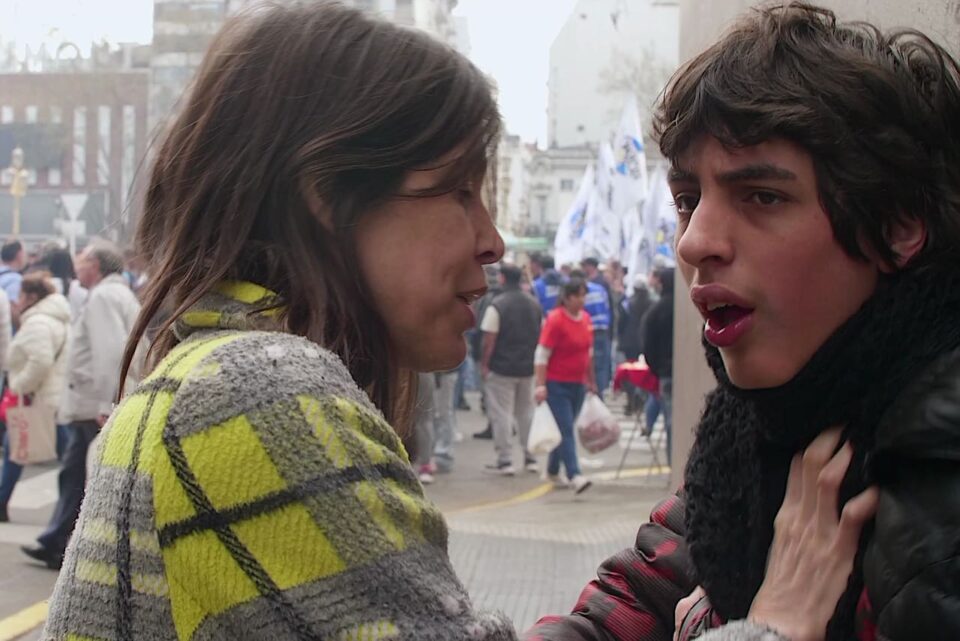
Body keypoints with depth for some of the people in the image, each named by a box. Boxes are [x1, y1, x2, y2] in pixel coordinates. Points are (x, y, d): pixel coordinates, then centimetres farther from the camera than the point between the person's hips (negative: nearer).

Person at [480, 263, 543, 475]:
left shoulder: (497, 305, -14)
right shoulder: (534, 304, 7)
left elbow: (489, 338, -14)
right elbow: (541, 335, 13)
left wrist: (484, 364, -5)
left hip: (501, 369, -6)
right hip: (528, 368, 6)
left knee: (501, 414, 0)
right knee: (526, 412, 15)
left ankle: (505, 460, -1)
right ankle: (531, 458, 18)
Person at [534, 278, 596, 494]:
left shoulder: (585, 318, 8)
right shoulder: (555, 320, -14)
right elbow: (542, 354, -15)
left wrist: (592, 381, 22)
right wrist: (540, 385, -20)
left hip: (578, 384, 7)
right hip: (556, 384, -7)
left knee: (565, 429, 14)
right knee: (566, 430, -12)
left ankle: (553, 472, 27)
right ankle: (574, 476, -17)